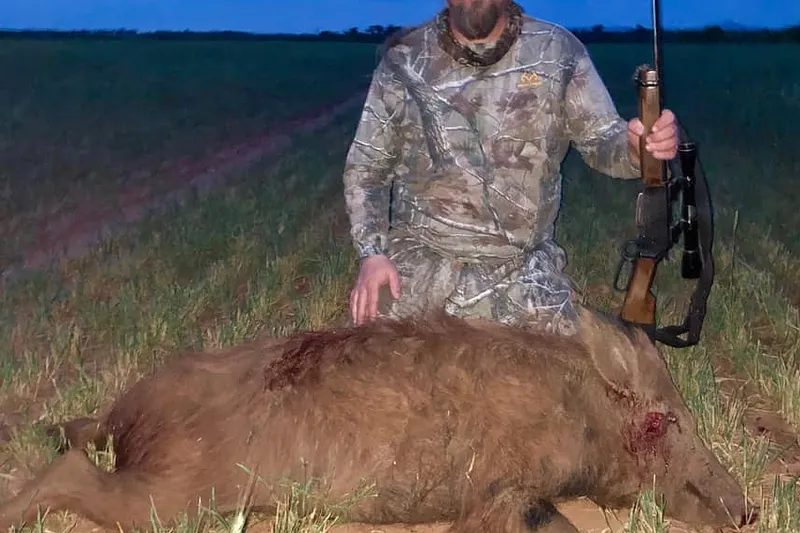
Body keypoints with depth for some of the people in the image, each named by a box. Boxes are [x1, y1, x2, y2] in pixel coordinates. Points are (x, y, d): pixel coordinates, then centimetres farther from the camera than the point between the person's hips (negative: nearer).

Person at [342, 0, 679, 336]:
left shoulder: (558, 52, -1)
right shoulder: (404, 60, 0)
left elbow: (603, 141, 3)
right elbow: (365, 166, 6)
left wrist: (636, 147, -22)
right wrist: (372, 253, -8)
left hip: (521, 270, 0)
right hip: (420, 258, 0)